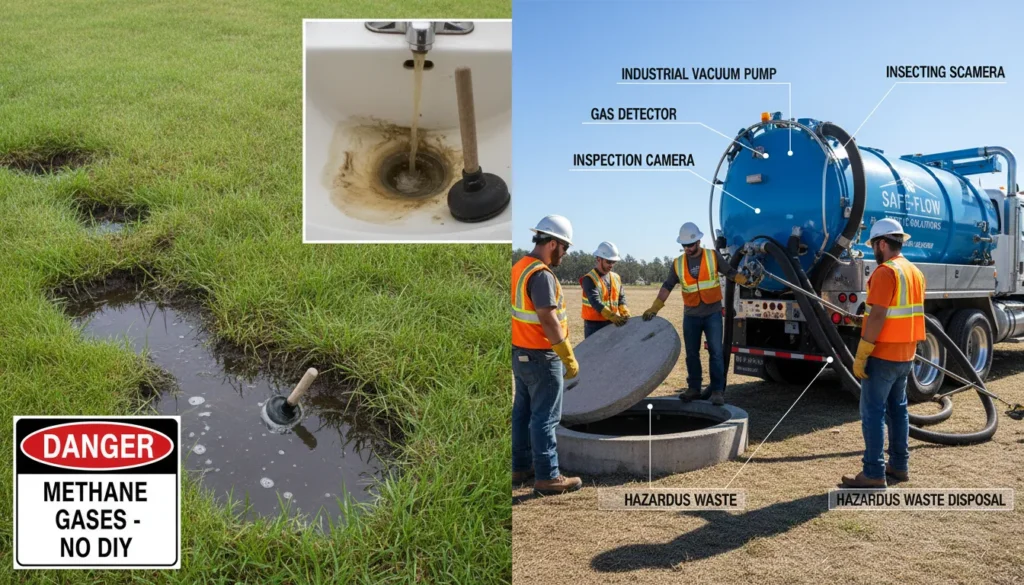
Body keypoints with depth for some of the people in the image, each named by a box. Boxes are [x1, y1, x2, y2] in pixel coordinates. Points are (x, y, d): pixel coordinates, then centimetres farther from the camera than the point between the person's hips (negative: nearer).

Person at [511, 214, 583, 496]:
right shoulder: (541, 275, -20)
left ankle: (520, 467, 26)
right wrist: (569, 358, -19)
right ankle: (547, 477, 6)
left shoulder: (519, 268, 9)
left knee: (523, 412, 16)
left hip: (520, 354, 9)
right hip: (540, 357, -9)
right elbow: (549, 320, -24)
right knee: (545, 417, -1)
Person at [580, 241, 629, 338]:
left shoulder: (616, 278, 11)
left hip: (613, 324, 6)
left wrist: (625, 313, -9)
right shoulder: (589, 279, -12)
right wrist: (612, 316, -36)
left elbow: (621, 297, 13)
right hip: (594, 325, -6)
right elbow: (595, 301, -24)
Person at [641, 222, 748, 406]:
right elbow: (667, 287, 1)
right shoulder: (678, 263, 2)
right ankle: (694, 388, 19)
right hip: (690, 316, 3)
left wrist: (748, 281, -15)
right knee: (691, 354, 9)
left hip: (713, 313, -3)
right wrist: (654, 308, -8)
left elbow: (731, 273, 2)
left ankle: (717, 390, 1)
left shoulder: (713, 256, -3)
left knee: (716, 352, -4)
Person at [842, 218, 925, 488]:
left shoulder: (886, 272, -17)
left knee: (873, 412, -6)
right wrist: (908, 348, 22)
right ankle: (899, 465, 23)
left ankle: (874, 473, -4)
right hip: (905, 355, 9)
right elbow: (913, 314, 17)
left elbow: (876, 316, -23)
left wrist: (861, 355, -20)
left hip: (883, 355, -9)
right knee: (897, 408, 17)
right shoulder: (915, 272, 12)